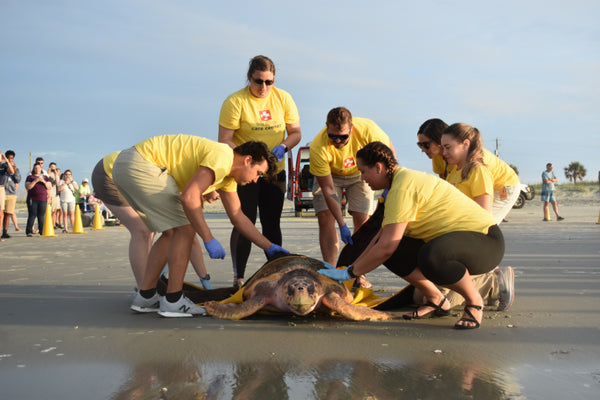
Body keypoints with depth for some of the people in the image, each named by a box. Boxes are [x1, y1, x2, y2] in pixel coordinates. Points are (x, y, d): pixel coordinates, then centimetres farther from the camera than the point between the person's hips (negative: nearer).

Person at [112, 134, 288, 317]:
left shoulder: (229, 175, 16)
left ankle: (145, 296, 16)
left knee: (172, 233, 13)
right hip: (139, 164, -10)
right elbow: (189, 197, -24)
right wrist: (209, 239, -18)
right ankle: (173, 300, -4)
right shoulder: (223, 157, -15)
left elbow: (238, 217, 21)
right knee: (186, 227, -9)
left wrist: (269, 247, 19)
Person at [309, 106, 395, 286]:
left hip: (359, 173, 1)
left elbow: (389, 152, -14)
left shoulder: (367, 129, -35)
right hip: (328, 175, -1)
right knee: (325, 219, -14)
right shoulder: (318, 148, -37)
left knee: (362, 220, -7)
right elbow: (328, 189, -30)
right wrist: (342, 225, -33)